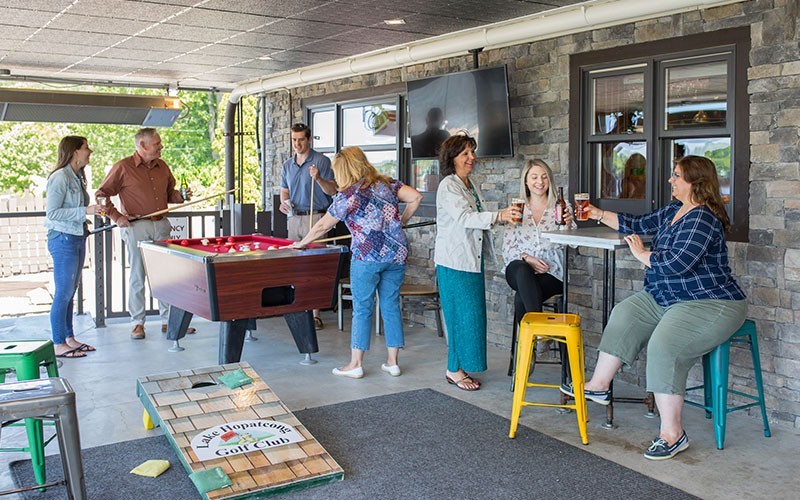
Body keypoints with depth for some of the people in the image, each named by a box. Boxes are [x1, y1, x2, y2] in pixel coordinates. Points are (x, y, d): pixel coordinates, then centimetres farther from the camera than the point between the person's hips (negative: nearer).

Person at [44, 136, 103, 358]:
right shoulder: (60, 177, -14)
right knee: (64, 292, -5)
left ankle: (70, 338, 22)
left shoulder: (77, 177, 13)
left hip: (77, 238, 9)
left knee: (71, 290, 14)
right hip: (63, 239, -9)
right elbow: (52, 213, -19)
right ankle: (58, 345, 2)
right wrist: (85, 211, -22)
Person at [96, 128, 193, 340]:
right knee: (137, 276, 0)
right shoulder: (123, 167, -4)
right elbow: (102, 194, -1)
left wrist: (181, 196, 2)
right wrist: (117, 217, -9)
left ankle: (169, 319, 14)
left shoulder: (162, 167, 12)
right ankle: (137, 323, 9)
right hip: (136, 227, -5)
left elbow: (170, 193, 23)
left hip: (161, 225, 5)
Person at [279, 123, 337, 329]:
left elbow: (332, 190, -6)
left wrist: (318, 178, -23)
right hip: (294, 218, 6)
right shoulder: (287, 165, 15)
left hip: (316, 218, -6)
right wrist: (284, 202, 1)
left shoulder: (322, 161, -3)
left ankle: (315, 314, -8)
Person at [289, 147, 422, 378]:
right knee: (391, 306, 11)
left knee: (362, 309, 4)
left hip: (367, 257, -5)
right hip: (398, 254, 5)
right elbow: (415, 197, 4)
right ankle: (392, 363, 16)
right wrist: (401, 221, 17)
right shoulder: (387, 183, 10)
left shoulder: (348, 195, -5)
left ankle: (355, 365, 11)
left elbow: (323, 226, 3)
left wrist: (301, 243, 17)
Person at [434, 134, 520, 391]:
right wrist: (498, 216, -38)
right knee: (462, 314, -6)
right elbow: (464, 217, -27)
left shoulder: (471, 185, 15)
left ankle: (458, 367, 17)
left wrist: (502, 217, 12)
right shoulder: (448, 186, -12)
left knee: (471, 315, 9)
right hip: (454, 261, -9)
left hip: (473, 259, 9)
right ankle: (454, 370, 6)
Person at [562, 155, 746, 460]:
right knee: (624, 315, 3)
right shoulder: (673, 212, 11)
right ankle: (599, 386, 10)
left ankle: (672, 435, -20)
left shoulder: (702, 218, -21)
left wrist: (642, 254, -13)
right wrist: (599, 215, 19)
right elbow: (639, 225, 23)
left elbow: (679, 262, -30)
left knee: (664, 345, -29)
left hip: (711, 305, -11)